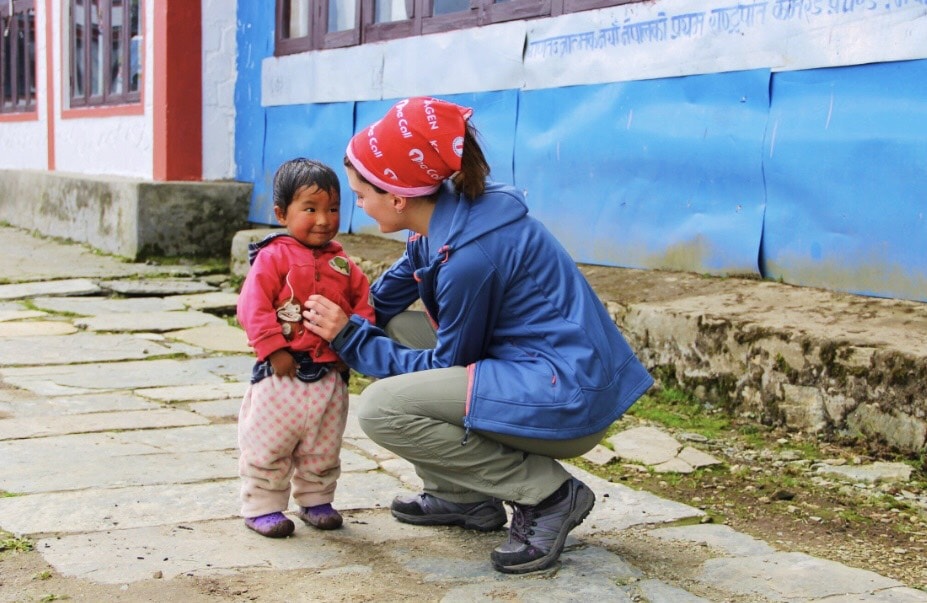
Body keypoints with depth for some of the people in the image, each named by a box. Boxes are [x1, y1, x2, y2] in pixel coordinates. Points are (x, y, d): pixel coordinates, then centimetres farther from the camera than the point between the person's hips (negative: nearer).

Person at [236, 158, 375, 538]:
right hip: (283, 375, -5)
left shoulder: (341, 263, 8)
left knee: (323, 450, 16)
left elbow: (362, 300, 13)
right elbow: (253, 306, -14)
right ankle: (261, 507, 17)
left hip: (330, 375, 5)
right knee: (268, 446, 4)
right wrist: (274, 349, -20)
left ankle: (316, 500, 33)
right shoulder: (273, 257, -8)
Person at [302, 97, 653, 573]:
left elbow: (444, 365, -10)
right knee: (393, 329, 13)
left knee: (380, 409, -17)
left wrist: (348, 336, -6)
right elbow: (382, 302, 19)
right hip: (531, 367, 10)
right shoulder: (442, 217, 4)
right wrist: (332, 315, 7)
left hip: (568, 402, -10)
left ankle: (548, 494, -8)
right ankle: (463, 497, 16)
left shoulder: (469, 256, -23)